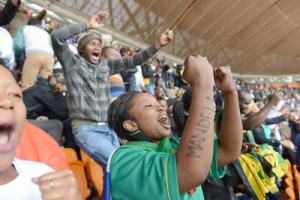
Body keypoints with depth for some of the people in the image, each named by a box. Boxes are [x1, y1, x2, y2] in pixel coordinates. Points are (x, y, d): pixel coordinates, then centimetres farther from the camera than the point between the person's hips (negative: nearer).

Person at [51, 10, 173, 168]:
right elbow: (56, 36, -11)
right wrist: (88, 25, -10)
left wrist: (157, 45, 1)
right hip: (85, 128, -5)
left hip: (108, 128, 6)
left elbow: (132, 61, 9)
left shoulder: (105, 65, 15)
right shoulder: (72, 62, 2)